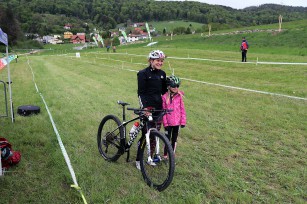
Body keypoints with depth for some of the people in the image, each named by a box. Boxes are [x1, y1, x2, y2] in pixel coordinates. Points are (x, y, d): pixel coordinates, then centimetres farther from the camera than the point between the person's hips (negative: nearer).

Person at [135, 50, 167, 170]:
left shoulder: (162, 74, 9)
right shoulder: (143, 73, -8)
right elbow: (141, 93, -12)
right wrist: (144, 107, -22)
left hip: (158, 107, 6)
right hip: (147, 108, -6)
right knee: (146, 134, -4)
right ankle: (138, 160, 12)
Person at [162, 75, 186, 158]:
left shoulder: (179, 96, -3)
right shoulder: (165, 97, -8)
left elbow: (182, 109, 0)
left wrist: (183, 121, -1)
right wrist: (165, 123, -7)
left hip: (177, 122, 2)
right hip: (169, 123, -2)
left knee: (174, 139, 14)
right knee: (167, 139, 4)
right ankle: (165, 156, 18)